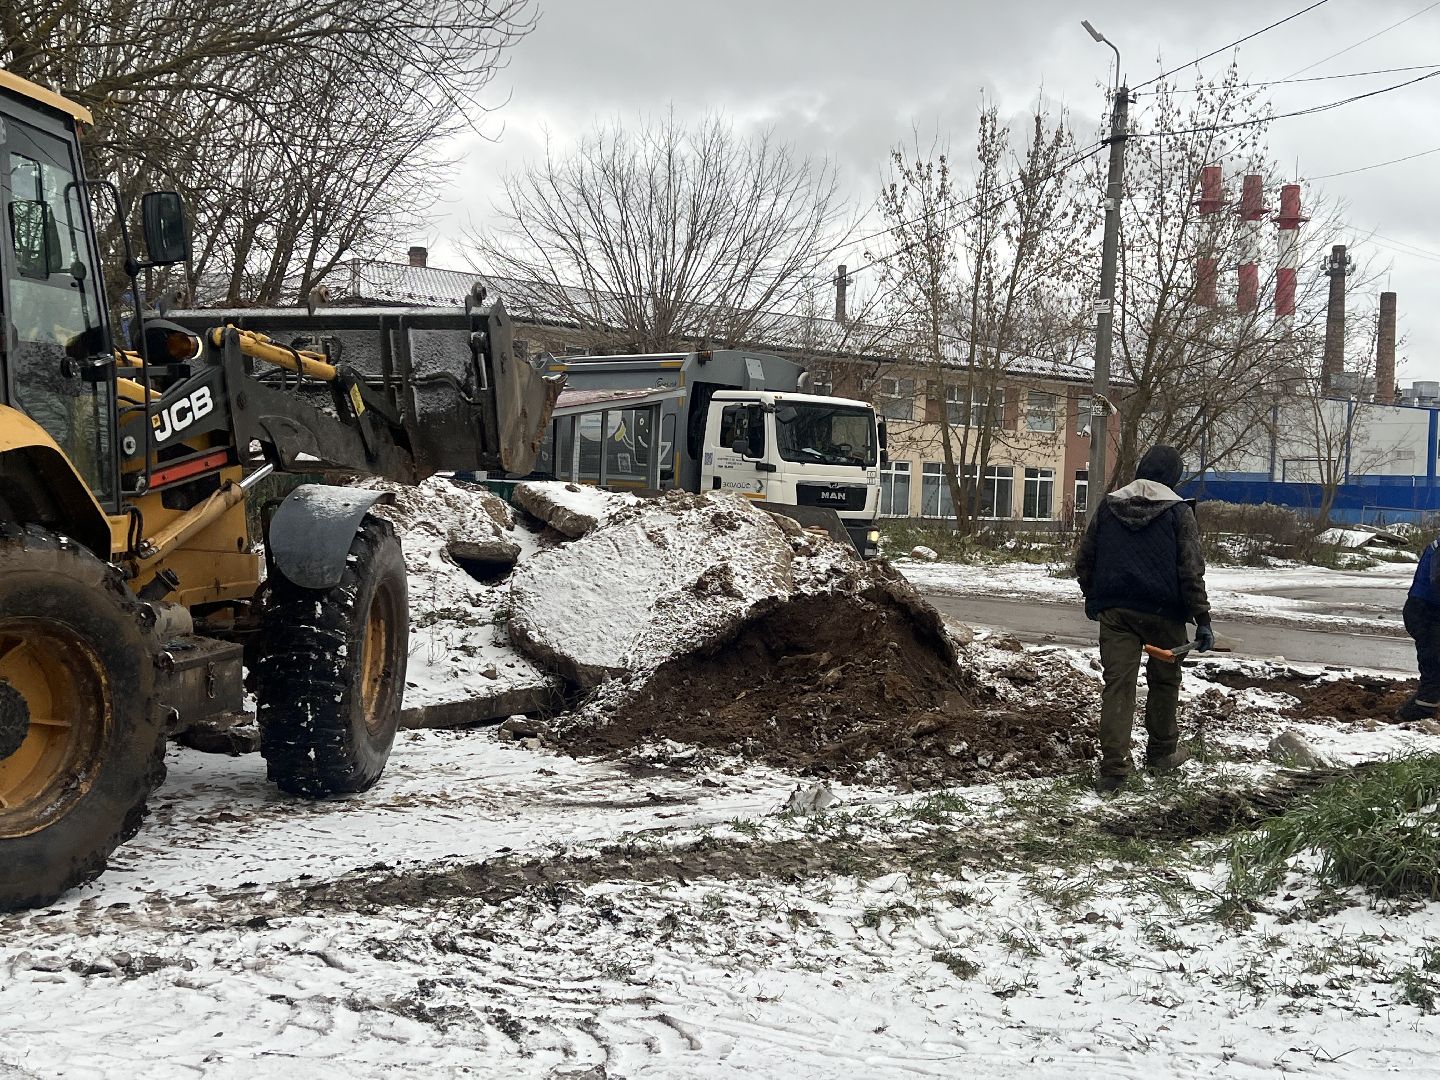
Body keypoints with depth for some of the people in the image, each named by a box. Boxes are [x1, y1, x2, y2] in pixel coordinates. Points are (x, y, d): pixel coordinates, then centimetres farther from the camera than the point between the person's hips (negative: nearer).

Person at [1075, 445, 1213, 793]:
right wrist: (1202, 618, -6)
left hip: (1114, 609, 2)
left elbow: (1084, 560, 11)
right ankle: (1162, 751, 31)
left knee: (1117, 684, -1)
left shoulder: (1108, 506, 6)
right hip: (1162, 612, -2)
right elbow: (1191, 571, -8)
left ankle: (1113, 767, -7)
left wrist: (1091, 597, 26)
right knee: (1164, 680, 17)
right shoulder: (1178, 512, -4)